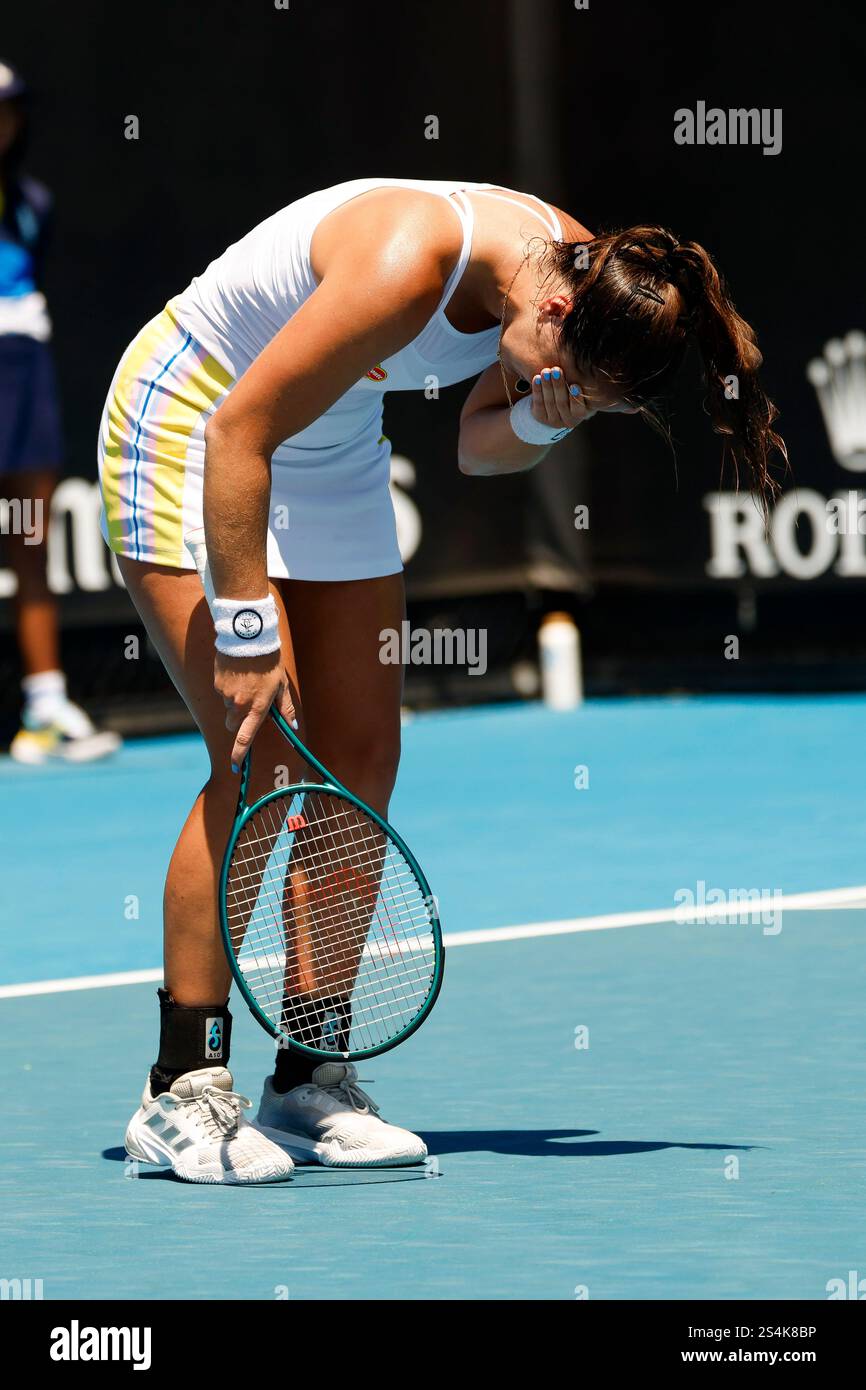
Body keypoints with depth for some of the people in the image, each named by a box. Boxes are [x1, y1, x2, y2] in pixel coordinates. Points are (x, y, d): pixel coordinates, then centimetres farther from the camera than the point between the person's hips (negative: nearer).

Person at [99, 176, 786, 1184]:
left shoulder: (581, 267, -12)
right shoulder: (409, 263, -36)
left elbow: (479, 449, 4)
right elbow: (240, 431, -30)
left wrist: (541, 422, -19)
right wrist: (246, 628, -28)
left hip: (331, 457, 8)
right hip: (185, 425, -8)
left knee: (361, 756, -1)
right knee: (259, 763, -16)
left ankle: (309, 1081, 6)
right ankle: (181, 1092, -9)